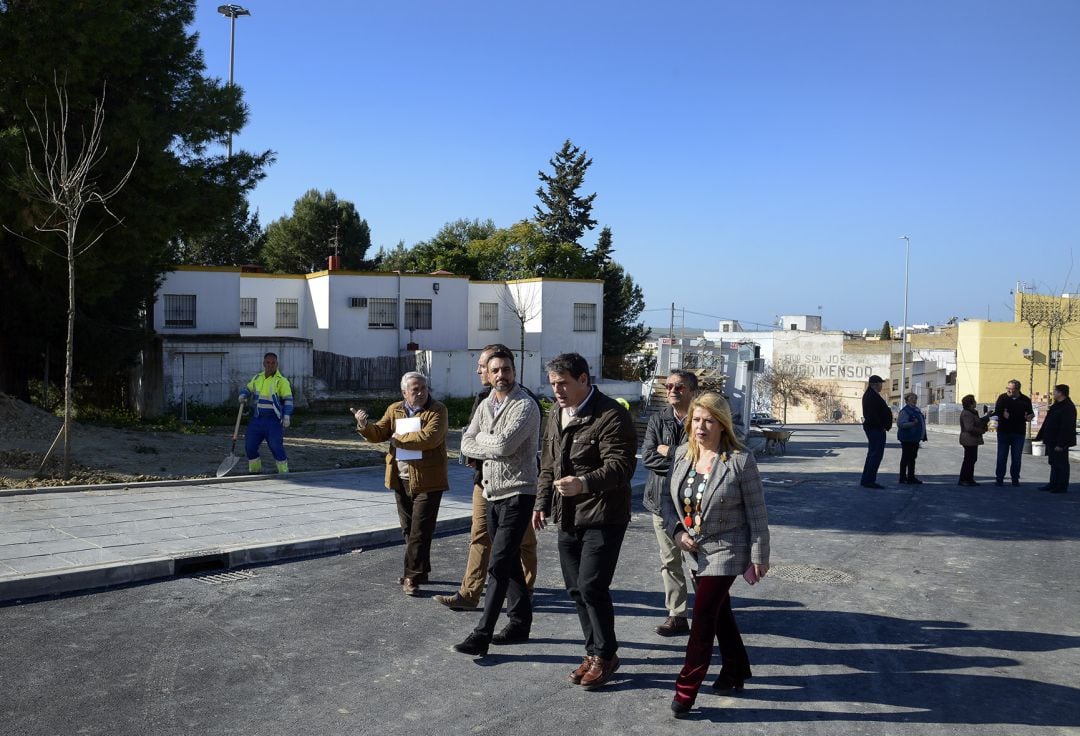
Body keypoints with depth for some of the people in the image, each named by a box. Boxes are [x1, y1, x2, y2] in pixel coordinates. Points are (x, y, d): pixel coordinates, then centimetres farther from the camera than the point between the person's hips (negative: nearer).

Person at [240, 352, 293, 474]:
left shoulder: (281, 381, -7)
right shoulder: (257, 378, 10)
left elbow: (288, 399, -11)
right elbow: (247, 389, 24)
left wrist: (287, 416, -21)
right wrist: (243, 395, 1)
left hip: (273, 420, -6)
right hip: (257, 418, 6)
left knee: (276, 447, -14)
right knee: (250, 446, 6)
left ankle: (284, 472, 1)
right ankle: (255, 470, 26)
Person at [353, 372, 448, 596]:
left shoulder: (437, 410, -7)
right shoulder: (394, 410, 10)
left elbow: (430, 437, -21)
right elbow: (379, 433, 5)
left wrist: (399, 439, -12)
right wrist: (365, 426, -16)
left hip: (427, 481, -6)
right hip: (401, 480, 6)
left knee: (419, 531, -5)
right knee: (409, 529, 16)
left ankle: (412, 576, 3)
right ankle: (419, 570, 30)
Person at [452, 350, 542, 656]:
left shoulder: (526, 406, -12)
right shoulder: (485, 405, 12)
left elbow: (504, 444, -24)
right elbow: (467, 444, 4)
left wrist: (482, 437, -5)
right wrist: (495, 448, -12)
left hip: (517, 495, -8)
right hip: (492, 494, 8)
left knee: (498, 566, -10)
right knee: (509, 562, 16)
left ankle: (482, 635, -8)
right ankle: (520, 622, 28)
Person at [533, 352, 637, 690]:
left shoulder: (611, 415, -15)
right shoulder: (556, 415, 12)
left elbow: (620, 466, -23)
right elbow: (548, 464, 22)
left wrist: (583, 483, -36)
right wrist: (542, 502, 16)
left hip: (602, 518, -8)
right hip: (567, 519, 8)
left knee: (592, 586, -11)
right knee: (576, 589, 11)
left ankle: (605, 655, 8)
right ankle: (594, 653, 25)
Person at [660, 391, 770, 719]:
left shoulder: (740, 460, -18)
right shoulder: (682, 455, -2)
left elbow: (757, 512, -12)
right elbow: (668, 496, 9)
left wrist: (759, 557, -10)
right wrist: (677, 530, -7)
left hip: (726, 550, -6)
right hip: (696, 550, 6)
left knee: (703, 614, -7)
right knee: (719, 611, 20)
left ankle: (686, 689, 2)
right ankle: (737, 669, 39)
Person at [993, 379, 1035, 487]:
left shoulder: (1025, 400, 1)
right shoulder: (1002, 398, 1)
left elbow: (1030, 413, 7)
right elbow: (996, 411, -2)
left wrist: (1030, 416, -15)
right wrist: (1003, 414, -22)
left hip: (1019, 433, 0)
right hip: (1003, 431, 0)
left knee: (1017, 458, 6)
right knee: (1002, 456, 2)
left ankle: (1015, 479, 16)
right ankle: (999, 479, 9)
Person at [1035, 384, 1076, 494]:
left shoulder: (1068, 407, -19)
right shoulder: (1056, 405, 13)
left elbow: (1066, 427, -23)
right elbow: (1047, 422, 20)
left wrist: (1060, 444, -25)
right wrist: (1042, 436, 19)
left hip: (1060, 443, -10)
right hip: (1051, 441, 10)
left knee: (1061, 464, -1)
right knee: (1054, 463, 16)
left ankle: (1062, 487, 6)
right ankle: (1053, 484, 24)